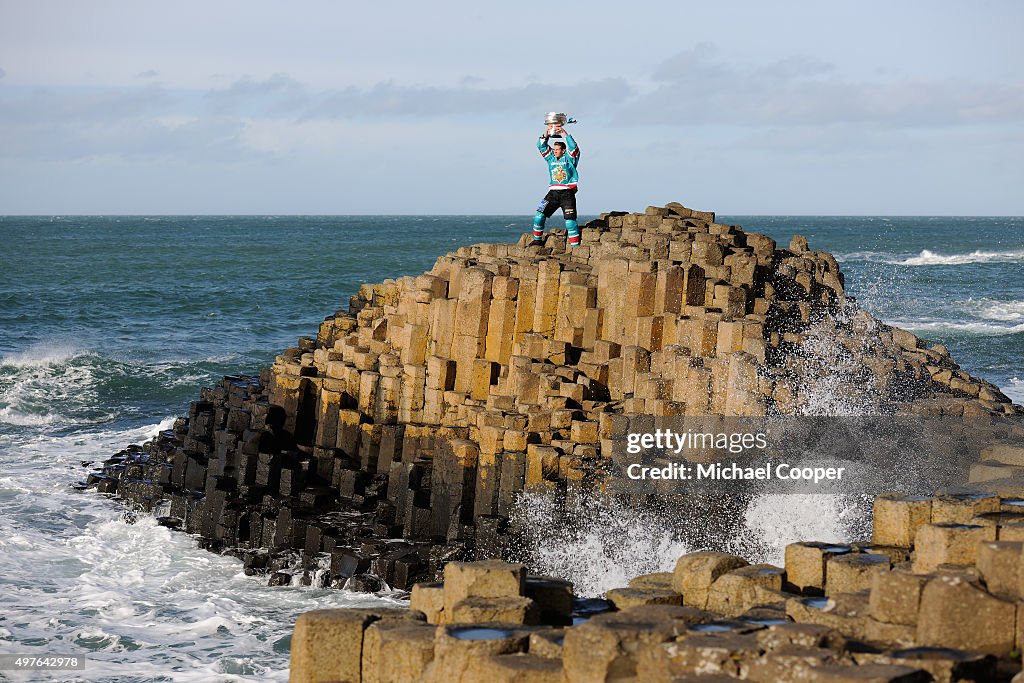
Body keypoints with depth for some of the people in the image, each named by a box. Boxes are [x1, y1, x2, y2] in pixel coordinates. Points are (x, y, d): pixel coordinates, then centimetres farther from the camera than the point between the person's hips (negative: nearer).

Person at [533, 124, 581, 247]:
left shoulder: (569, 158, 3)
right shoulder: (551, 158, 14)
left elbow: (573, 147, -14)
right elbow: (541, 146, 9)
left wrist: (564, 133, -16)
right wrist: (546, 133, -3)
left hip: (567, 194, -4)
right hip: (553, 193, 4)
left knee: (570, 221, -10)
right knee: (539, 215, -5)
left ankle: (575, 246, -7)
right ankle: (537, 240, 9)